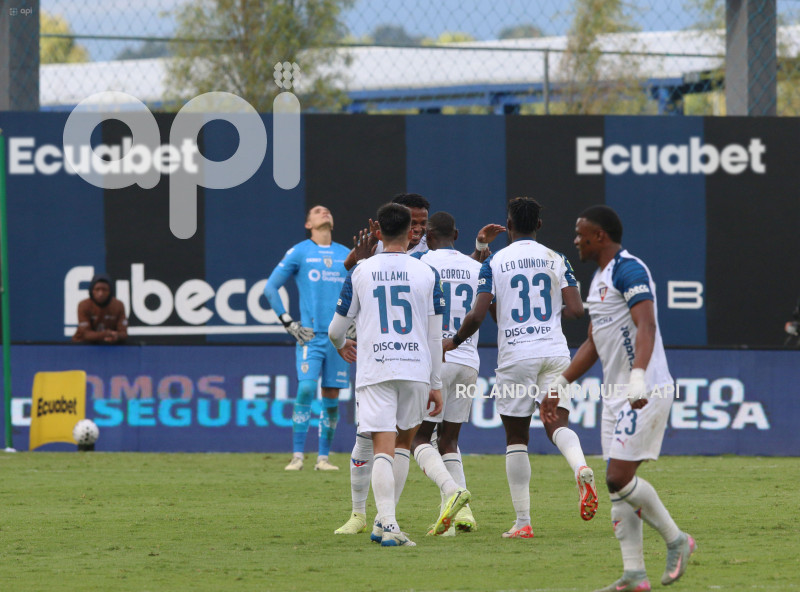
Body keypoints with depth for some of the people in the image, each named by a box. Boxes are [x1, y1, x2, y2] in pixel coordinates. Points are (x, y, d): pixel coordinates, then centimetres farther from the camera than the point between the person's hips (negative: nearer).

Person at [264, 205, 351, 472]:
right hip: (309, 336, -3)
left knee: (331, 396, 2)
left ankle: (323, 458, 7)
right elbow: (270, 287, 6)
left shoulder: (346, 255, 14)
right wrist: (288, 323, -1)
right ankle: (297, 456, -13)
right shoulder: (299, 252, 4)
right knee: (306, 389, -16)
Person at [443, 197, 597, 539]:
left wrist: (454, 342, 10)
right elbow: (576, 310, -3)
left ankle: (523, 522, 3)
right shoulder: (556, 260, 5)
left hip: (515, 355, -2)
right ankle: (581, 468, -30)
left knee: (516, 439, 6)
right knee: (557, 423, 5)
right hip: (554, 352, 2)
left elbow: (477, 315, -8)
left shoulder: (494, 263, -1)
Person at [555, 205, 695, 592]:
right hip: (616, 395, 10)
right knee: (617, 483, 4)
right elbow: (593, 344, 27)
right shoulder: (598, 279, 19)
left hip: (645, 392, -10)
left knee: (620, 478, -14)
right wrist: (560, 383, 24)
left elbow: (646, 327, -25)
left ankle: (675, 540, 3)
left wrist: (638, 376, -38)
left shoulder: (629, 271, -12)